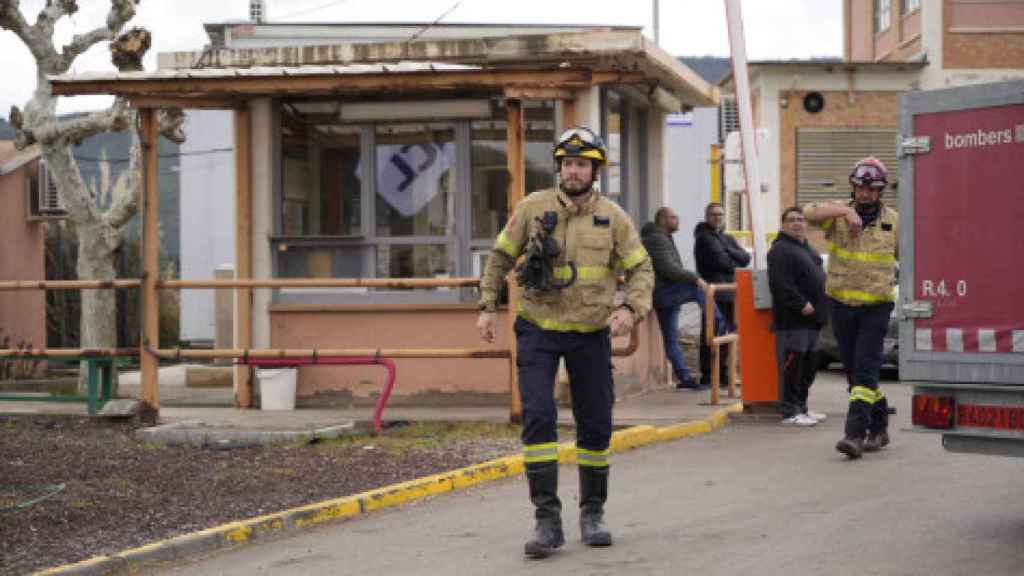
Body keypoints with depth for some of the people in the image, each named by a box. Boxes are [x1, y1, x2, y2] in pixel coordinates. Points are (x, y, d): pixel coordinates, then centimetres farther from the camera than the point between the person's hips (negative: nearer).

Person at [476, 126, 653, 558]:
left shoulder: (612, 216, -1)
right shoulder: (533, 207, -2)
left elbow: (641, 268, 0)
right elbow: (500, 257, 7)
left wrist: (631, 308, -18)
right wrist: (487, 307, 1)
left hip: (590, 333, 2)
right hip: (538, 331, -1)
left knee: (596, 423, 9)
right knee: (538, 417, -14)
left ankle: (592, 513, 26)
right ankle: (547, 519, -11)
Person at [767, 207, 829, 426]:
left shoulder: (808, 249, 21)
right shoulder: (780, 250, -10)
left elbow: (819, 279, 28)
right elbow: (780, 285, -20)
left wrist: (821, 308, 15)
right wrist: (801, 304, -22)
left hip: (811, 318, 10)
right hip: (792, 320, -10)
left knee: (809, 366, 13)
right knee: (792, 365, -9)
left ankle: (802, 407, 22)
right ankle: (790, 412, -7)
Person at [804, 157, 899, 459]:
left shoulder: (893, 221, 3)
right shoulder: (839, 215, 0)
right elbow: (810, 213, -19)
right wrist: (846, 210, -28)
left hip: (876, 306, -2)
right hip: (841, 305, 2)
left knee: (865, 370, -12)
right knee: (853, 369, 11)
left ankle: (856, 434, -16)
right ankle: (879, 427, 27)